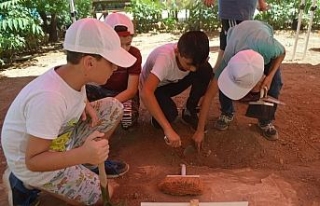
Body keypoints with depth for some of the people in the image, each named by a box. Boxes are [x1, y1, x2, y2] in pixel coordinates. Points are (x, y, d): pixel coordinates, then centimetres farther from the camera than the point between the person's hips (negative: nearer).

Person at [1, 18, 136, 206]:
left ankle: (91, 163, 7)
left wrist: (86, 106, -11)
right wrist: (83, 155, -44)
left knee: (113, 107, -5)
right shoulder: (49, 98, -37)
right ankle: (26, 183, 4)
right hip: (32, 163, -7)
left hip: (61, 138, 7)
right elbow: (33, 160, -29)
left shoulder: (73, 75, -14)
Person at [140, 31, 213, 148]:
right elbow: (145, 93, -49)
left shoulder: (197, 57, -25)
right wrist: (168, 129, -53)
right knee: (169, 114, -36)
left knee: (205, 70, -23)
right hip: (153, 88, -4)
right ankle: (156, 119, 2)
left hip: (173, 82, 4)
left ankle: (189, 112, -4)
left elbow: (207, 87, -16)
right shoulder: (166, 57, -40)